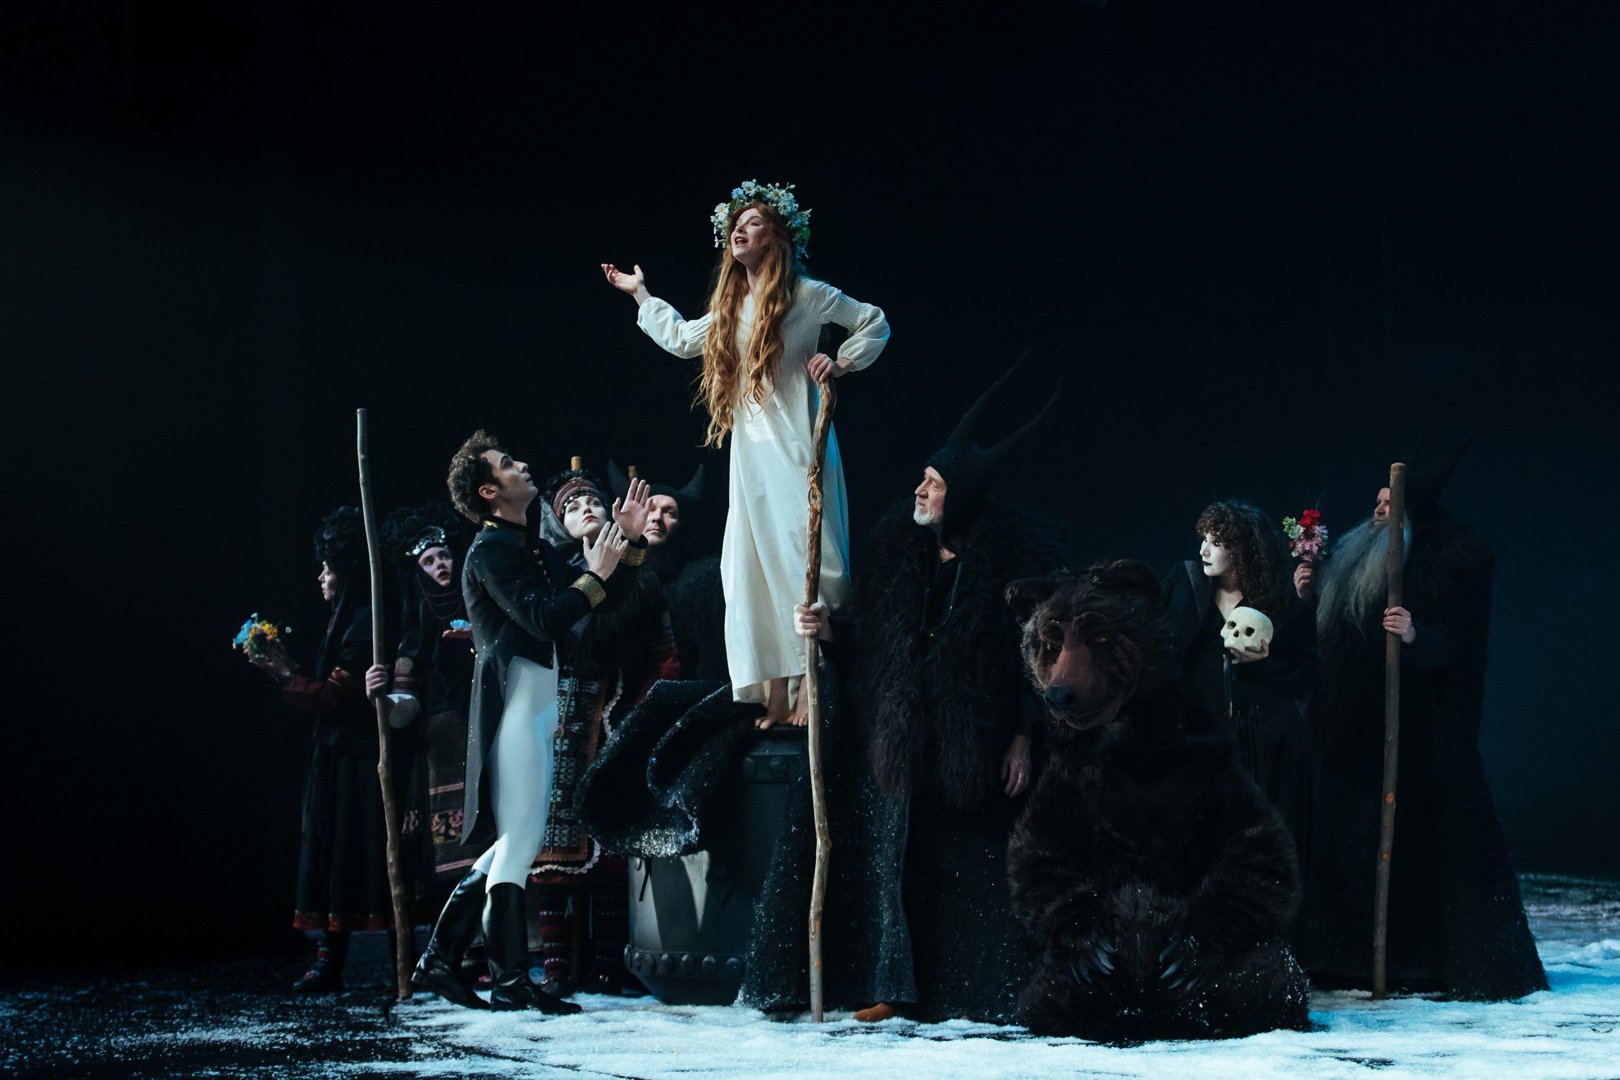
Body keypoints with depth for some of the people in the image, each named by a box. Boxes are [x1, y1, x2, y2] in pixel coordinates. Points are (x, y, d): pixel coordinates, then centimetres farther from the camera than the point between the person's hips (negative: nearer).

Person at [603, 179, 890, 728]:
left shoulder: (805, 294, -3)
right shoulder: (731, 307, 15)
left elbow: (874, 324, 5)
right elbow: (681, 338, 31)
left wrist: (841, 363, -8)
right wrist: (640, 293, 37)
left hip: (796, 447, -6)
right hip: (750, 454, 6)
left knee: (803, 560, -10)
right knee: (754, 569, 0)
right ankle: (777, 694, 2)